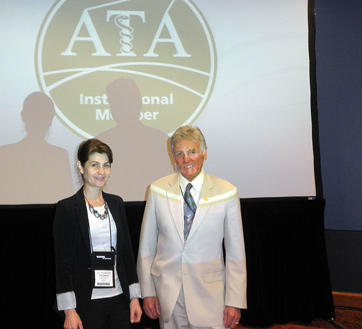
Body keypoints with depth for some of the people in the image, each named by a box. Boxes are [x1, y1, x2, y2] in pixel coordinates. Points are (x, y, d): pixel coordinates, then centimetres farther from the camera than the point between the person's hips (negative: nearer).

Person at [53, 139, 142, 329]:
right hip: (86, 303, -4)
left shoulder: (116, 203, 10)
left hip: (119, 298, 4)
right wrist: (69, 310, -12)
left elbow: (127, 251, 13)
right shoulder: (67, 208, -5)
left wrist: (134, 296, 9)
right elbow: (63, 261, -7)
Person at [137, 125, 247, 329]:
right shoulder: (158, 190, 1)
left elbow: (236, 253, -1)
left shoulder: (227, 193, -4)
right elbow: (146, 246, 7)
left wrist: (235, 301, -4)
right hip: (167, 291, 2)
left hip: (209, 293, -1)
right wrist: (147, 291, 5)